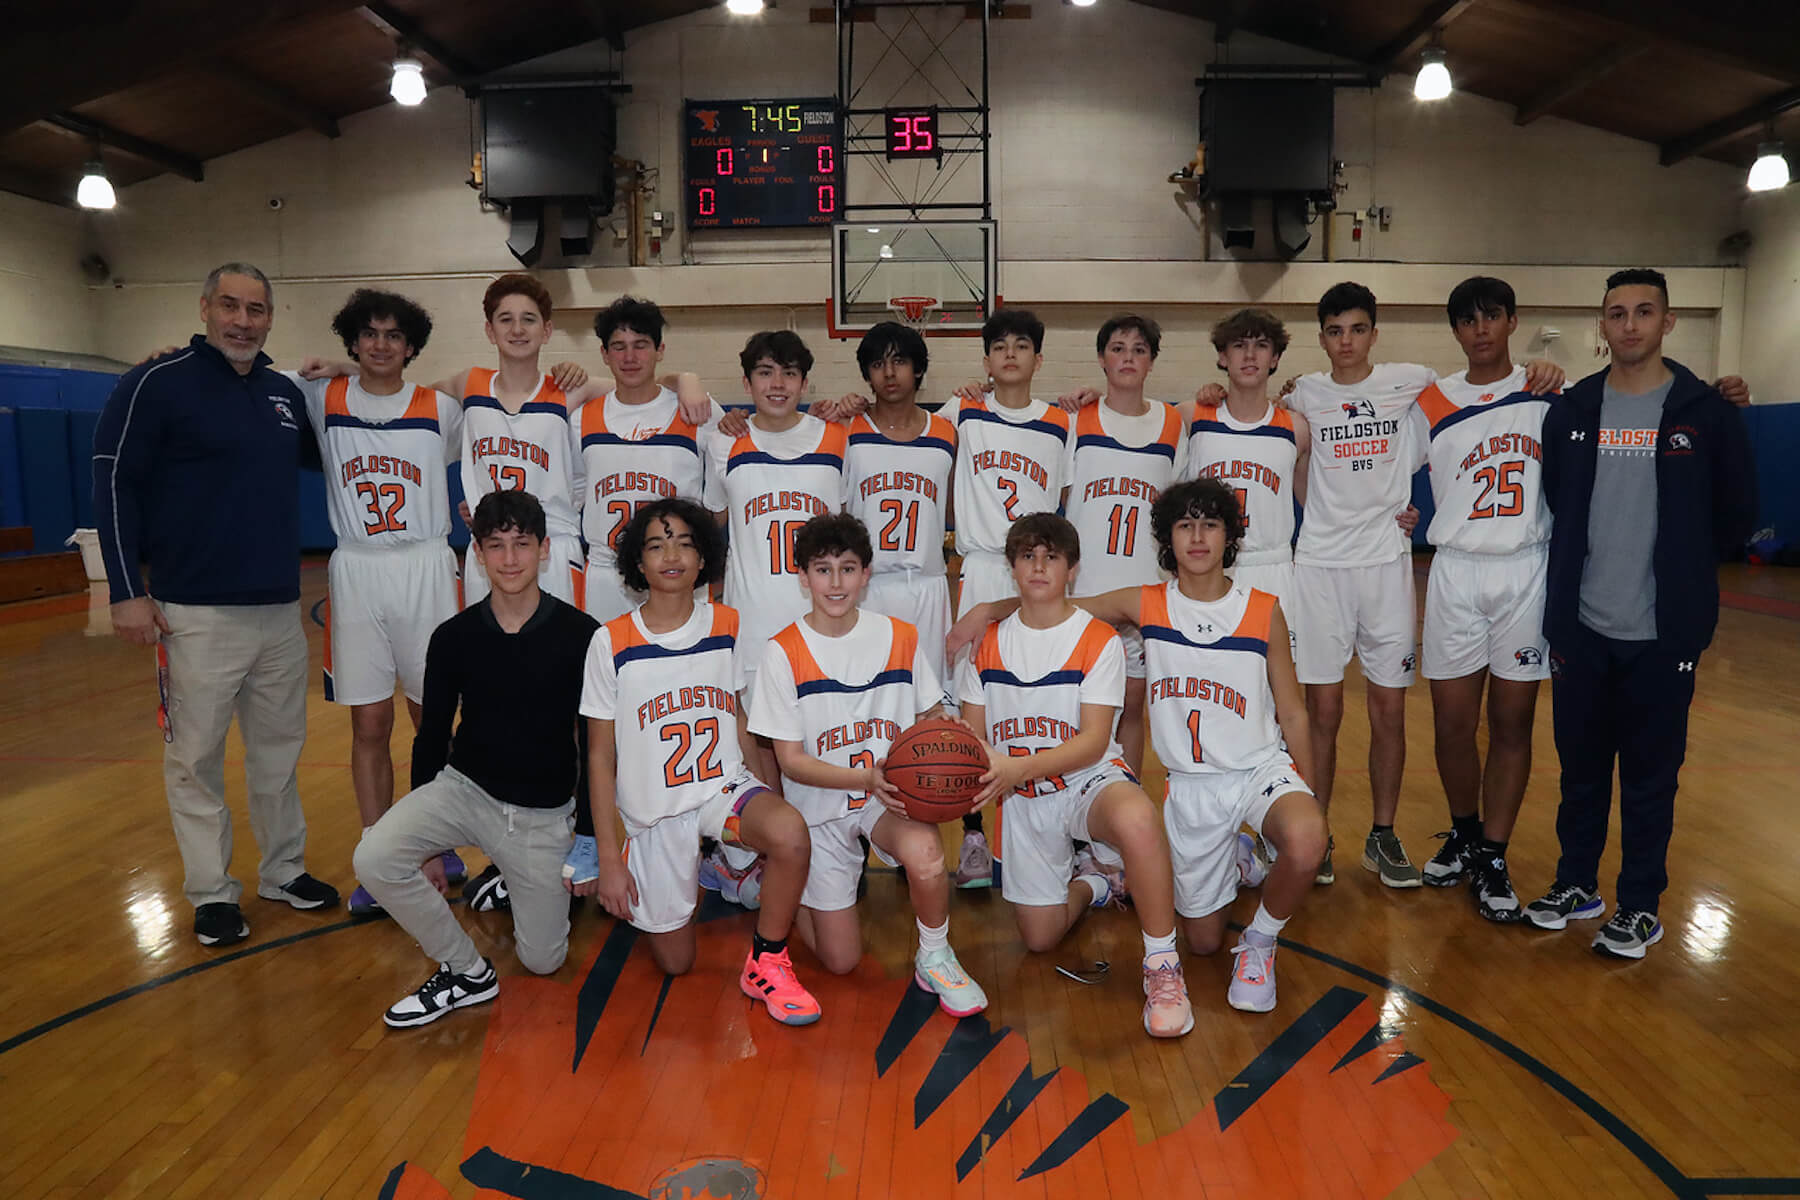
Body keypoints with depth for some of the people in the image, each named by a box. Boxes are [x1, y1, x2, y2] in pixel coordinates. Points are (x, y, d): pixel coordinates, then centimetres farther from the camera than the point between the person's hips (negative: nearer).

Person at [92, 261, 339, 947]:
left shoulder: (286, 394, 11)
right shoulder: (157, 382, -5)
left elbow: (324, 456, 29)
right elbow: (114, 485, -6)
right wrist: (127, 591, -10)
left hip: (281, 609, 5)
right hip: (196, 614, -5)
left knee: (280, 749, 14)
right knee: (196, 758, 4)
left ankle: (284, 871, 27)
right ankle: (211, 893, 17)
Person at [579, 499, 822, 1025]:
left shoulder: (728, 627, -1)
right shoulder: (612, 642, -8)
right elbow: (601, 756, -3)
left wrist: (766, 808, 1)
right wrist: (609, 859, -5)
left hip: (727, 787, 1)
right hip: (654, 811, 0)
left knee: (790, 833, -33)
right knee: (675, 962, 6)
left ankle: (766, 962, -9)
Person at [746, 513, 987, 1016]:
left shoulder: (902, 638, -2)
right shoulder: (784, 652, -10)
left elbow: (934, 717, 10)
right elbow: (791, 760, -11)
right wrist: (867, 777, -27)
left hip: (892, 794, 1)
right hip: (819, 805, -1)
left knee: (924, 854, -35)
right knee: (840, 959, 0)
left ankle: (934, 958, -5)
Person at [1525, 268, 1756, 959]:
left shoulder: (1706, 411, -2)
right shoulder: (1570, 411, 5)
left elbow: (1736, 515, 4)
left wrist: (1678, 568, 7)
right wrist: (1575, 574, 8)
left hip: (1662, 634, -2)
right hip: (1581, 628, 2)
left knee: (1650, 775, 6)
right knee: (1581, 765, 12)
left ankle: (1641, 906, 21)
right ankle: (1577, 884, 28)